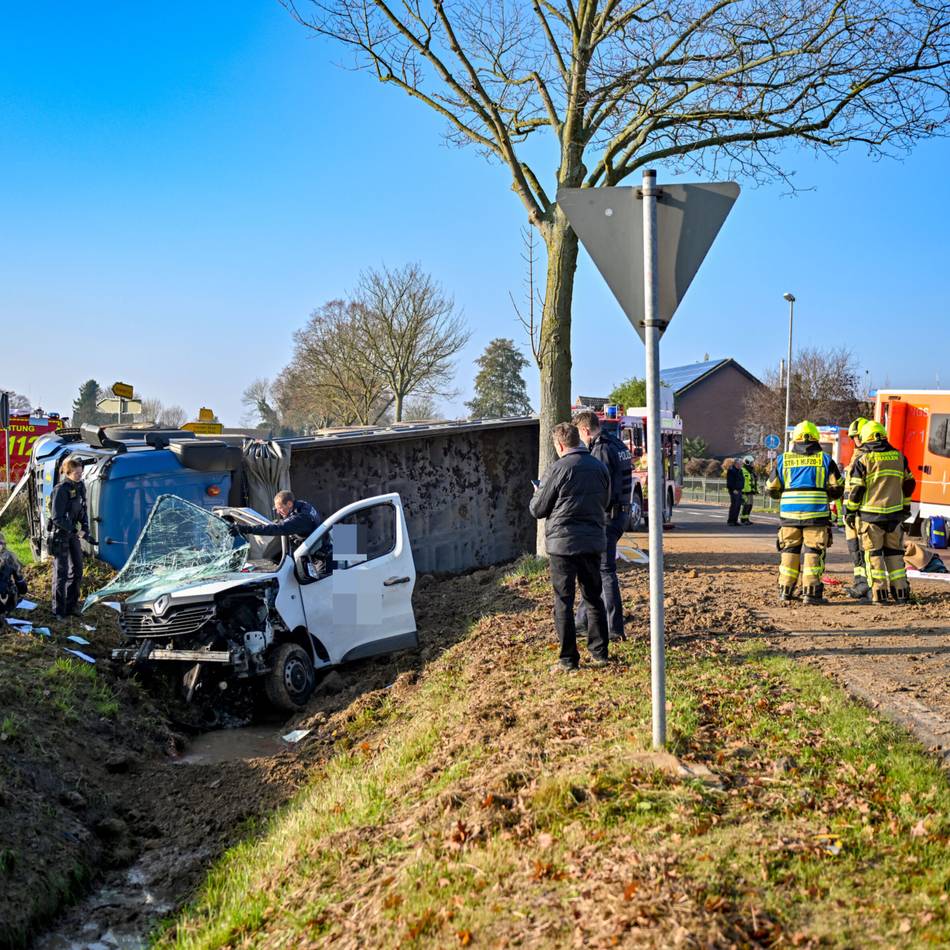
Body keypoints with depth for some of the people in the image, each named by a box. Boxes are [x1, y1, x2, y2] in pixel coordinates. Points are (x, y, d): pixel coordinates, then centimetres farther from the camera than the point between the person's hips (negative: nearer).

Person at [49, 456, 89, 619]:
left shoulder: (80, 486, 1)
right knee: (61, 572, -2)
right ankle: (59, 610, 8)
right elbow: (57, 518, -22)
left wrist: (85, 528, -3)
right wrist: (75, 530, -21)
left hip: (74, 532, 8)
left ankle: (71, 605, 24)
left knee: (77, 570, 12)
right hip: (60, 533, -7)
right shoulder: (61, 490, -21)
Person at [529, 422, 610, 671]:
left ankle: (568, 659, 4)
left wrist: (537, 493, 14)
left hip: (563, 543, -5)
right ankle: (599, 653, 21)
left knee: (564, 601, 2)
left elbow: (537, 509, -7)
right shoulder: (599, 467, 6)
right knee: (594, 598, 16)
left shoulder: (558, 468, -13)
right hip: (594, 541, 6)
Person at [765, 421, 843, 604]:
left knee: (789, 551, 12)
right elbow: (837, 489, 3)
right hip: (817, 514, -2)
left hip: (789, 513, 2)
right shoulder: (825, 460, 3)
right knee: (813, 551, 2)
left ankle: (785, 589, 14)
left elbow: (771, 489, 12)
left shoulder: (783, 459, 7)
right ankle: (810, 591, -3)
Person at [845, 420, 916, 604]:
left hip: (871, 514, -4)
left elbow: (855, 489, -8)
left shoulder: (863, 459, -6)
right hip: (894, 514, 4)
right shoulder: (899, 456, 7)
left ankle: (879, 594, 0)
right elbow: (909, 483, 16)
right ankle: (901, 592, 13)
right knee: (894, 552, 14)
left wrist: (850, 512, 3)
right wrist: (905, 506, 28)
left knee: (874, 554, 3)